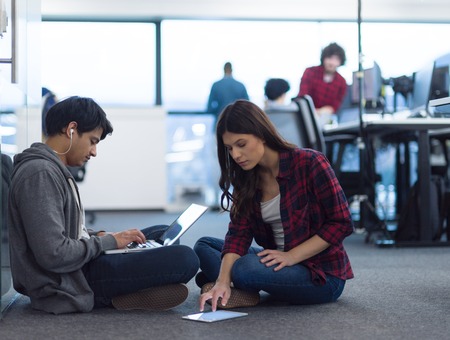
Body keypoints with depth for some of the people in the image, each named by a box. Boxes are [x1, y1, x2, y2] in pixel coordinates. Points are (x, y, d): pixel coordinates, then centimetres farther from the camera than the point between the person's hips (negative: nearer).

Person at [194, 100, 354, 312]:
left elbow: (341, 223, -15)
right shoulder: (245, 179, 2)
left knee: (246, 269, -31)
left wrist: (290, 256, -22)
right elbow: (238, 233, -8)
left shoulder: (310, 163, -17)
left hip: (323, 275, -7)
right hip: (277, 260, 7)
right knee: (204, 246, 5)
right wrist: (223, 281, -24)